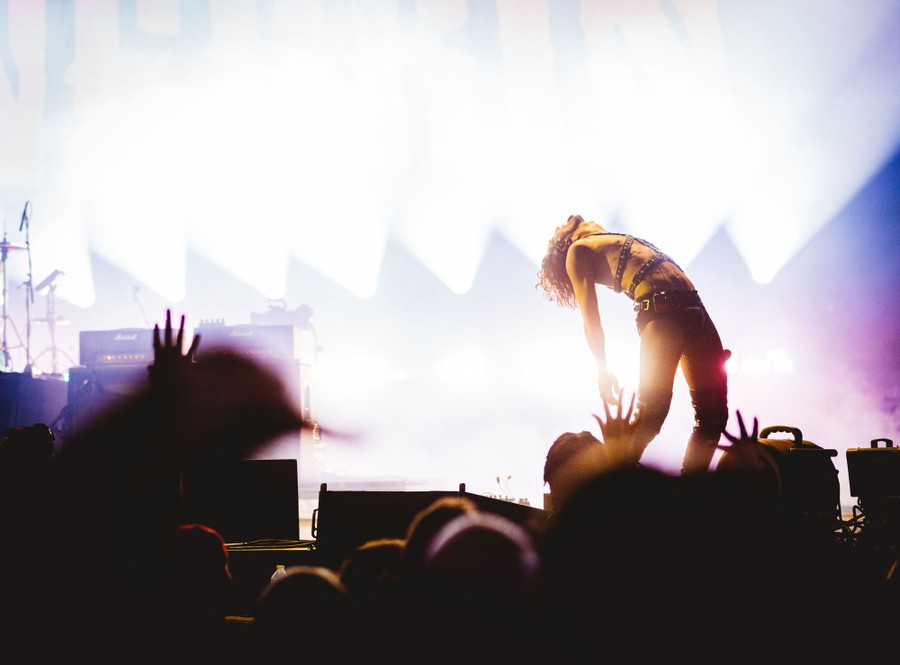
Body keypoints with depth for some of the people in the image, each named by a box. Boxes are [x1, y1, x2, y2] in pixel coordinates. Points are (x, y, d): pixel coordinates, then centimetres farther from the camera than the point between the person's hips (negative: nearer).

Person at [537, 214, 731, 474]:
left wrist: (604, 369, 6)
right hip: (695, 309, 5)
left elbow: (590, 316, 4)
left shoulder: (577, 250, 15)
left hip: (661, 310, -5)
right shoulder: (619, 241, 34)